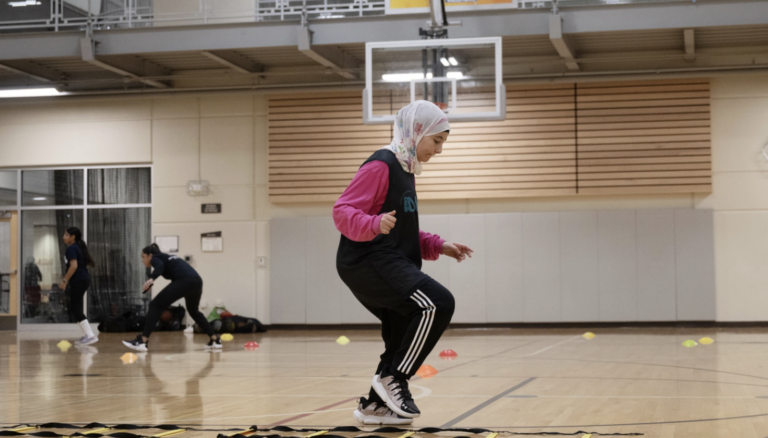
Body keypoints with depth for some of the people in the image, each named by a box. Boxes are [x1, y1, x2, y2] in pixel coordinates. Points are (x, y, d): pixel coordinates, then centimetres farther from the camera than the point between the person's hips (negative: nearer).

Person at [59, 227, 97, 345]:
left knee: (75, 309, -8)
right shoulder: (79, 247, 18)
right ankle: (87, 335, 14)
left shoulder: (71, 249, -11)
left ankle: (90, 336, -13)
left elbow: (74, 266, -23)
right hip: (84, 279, 10)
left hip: (78, 281, -10)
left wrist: (65, 280, -20)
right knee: (75, 309, 14)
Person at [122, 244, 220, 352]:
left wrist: (151, 279, -32)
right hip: (197, 280, 8)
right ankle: (215, 340, 33)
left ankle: (143, 341, -13)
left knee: (156, 305, -3)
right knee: (194, 311, 32)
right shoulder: (167, 258, 34)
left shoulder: (155, 259, 10)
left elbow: (160, 267, -15)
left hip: (184, 281, -8)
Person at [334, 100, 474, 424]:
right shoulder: (381, 166, -10)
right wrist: (375, 224, -37)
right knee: (438, 303, -24)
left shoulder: (406, 172, 21)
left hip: (389, 264, 10)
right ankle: (393, 378, -13)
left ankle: (374, 406, 28)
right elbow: (342, 212, -18)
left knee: (404, 338, 13)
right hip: (369, 262, -10)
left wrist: (438, 247, 15)